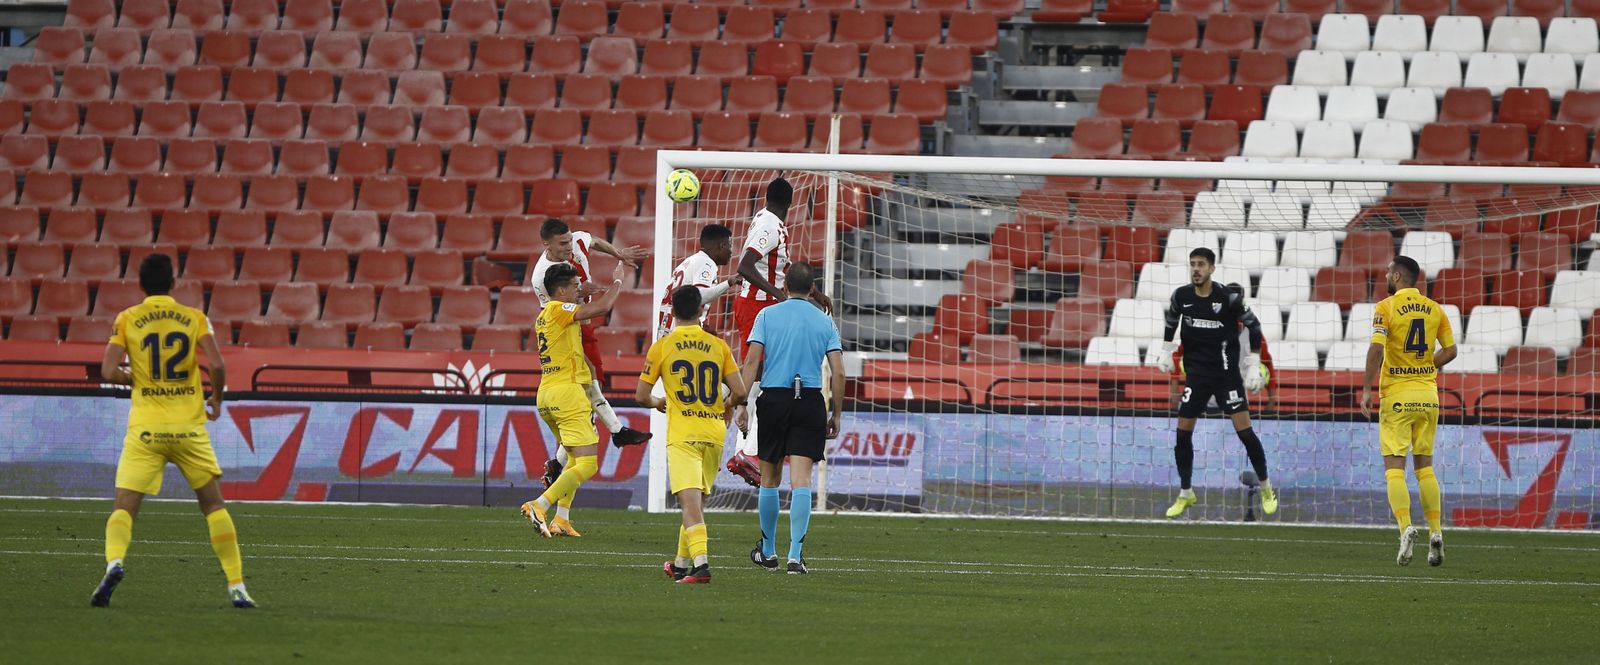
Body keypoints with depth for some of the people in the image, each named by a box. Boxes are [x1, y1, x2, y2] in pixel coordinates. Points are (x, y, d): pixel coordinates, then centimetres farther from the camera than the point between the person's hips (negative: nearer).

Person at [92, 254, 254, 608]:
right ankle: (237, 587, 8)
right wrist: (216, 400, 8)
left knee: (124, 508, 1)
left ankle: (114, 562, -29)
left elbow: (108, 372, -7)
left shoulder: (127, 320, 2)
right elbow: (216, 365, -10)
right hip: (189, 427, 1)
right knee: (214, 505, 13)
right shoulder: (195, 318, 3)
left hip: (146, 429, -1)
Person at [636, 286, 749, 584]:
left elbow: (641, 395, 3)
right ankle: (682, 563, 27)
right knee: (698, 501, 16)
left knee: (690, 501, -13)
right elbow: (739, 392, 2)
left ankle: (700, 562, -30)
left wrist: (658, 403, 25)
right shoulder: (718, 346, 6)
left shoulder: (661, 347, 0)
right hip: (714, 432, 4)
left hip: (682, 434, -4)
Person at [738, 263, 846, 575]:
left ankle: (768, 550, 23)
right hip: (811, 401, 0)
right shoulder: (825, 322, 6)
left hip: (773, 398, 0)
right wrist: (836, 415, 6)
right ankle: (795, 554, -13)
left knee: (769, 477, 13)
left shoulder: (767, 315, 3)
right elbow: (838, 372, 0)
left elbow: (752, 361, -6)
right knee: (801, 479, -4)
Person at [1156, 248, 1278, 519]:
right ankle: (1185, 494, 16)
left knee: (1244, 431, -7)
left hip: (1226, 373, -3)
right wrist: (1166, 351, 16)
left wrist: (1253, 365, -5)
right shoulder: (1181, 296, -5)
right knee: (1183, 433, 1)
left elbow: (1253, 325, -3)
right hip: (1196, 373, 3)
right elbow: (1172, 319, 18)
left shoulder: (1228, 298, -15)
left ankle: (1266, 489, 10)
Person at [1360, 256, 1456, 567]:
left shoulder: (1386, 307, -7)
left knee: (1394, 467, -2)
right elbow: (1450, 350, 8)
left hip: (1397, 396, -4)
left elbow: (1376, 348, -17)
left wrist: (1367, 388, -11)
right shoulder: (1434, 309, 7)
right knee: (1424, 465, 12)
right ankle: (1435, 533, 3)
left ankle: (1405, 527, -20)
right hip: (1428, 395, 4)